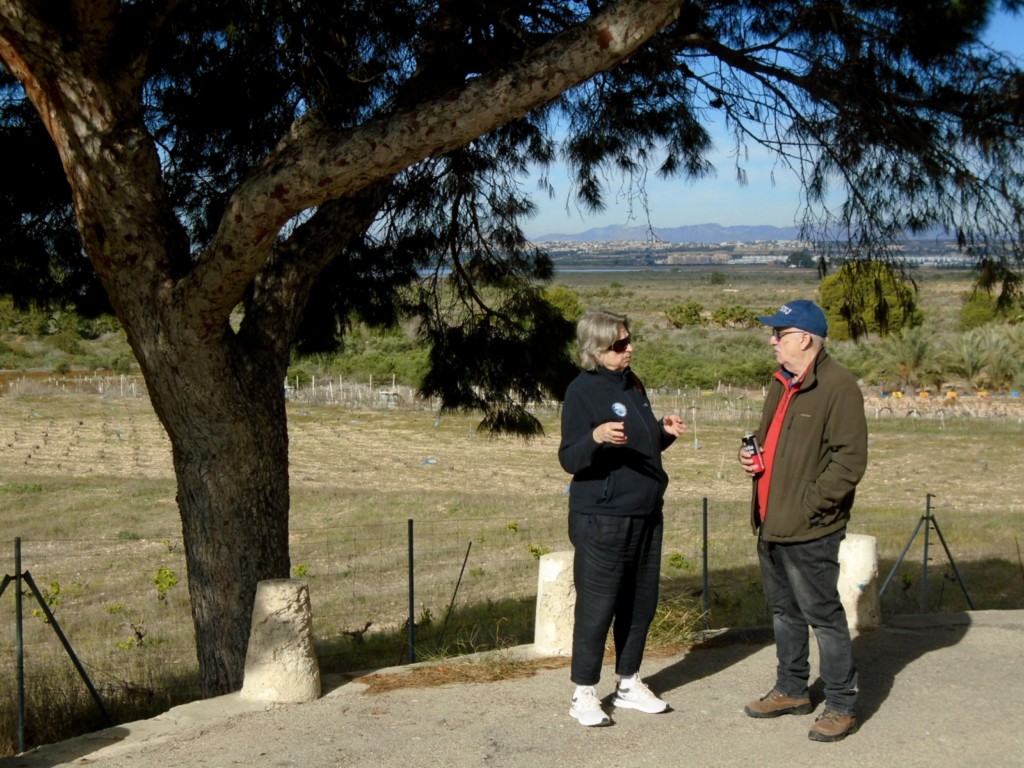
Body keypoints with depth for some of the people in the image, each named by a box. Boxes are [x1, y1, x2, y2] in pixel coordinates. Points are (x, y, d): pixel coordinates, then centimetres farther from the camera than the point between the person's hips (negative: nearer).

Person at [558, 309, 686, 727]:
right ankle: (584, 694, 10)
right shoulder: (582, 390, -11)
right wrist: (596, 437, -33)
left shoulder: (633, 385, 11)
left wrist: (665, 431, 3)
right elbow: (569, 459, -14)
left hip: (646, 514, 8)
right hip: (602, 519, -7)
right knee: (597, 606, -1)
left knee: (640, 603, 13)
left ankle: (629, 684, 27)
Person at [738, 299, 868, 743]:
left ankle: (841, 706, 10)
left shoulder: (837, 386, -16)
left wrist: (811, 505, -20)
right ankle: (792, 690, 33)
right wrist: (752, 454, 7)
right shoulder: (782, 384, 14)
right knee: (784, 610, 19)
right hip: (771, 523, 9)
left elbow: (850, 459, -20)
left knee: (823, 614, -1)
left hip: (809, 530, -9)